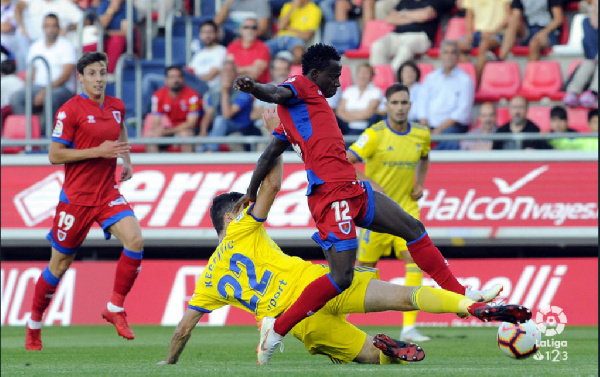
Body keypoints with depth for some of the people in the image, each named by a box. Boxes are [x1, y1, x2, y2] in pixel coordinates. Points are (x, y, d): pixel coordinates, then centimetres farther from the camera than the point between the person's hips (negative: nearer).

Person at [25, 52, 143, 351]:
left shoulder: (116, 107, 7)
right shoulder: (70, 111, -11)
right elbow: (54, 155, -13)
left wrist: (127, 161, 10)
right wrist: (98, 151, -20)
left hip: (108, 194, 4)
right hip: (76, 197, -4)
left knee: (134, 239, -20)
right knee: (60, 264, 5)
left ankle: (115, 308, -8)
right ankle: (34, 324, 24)